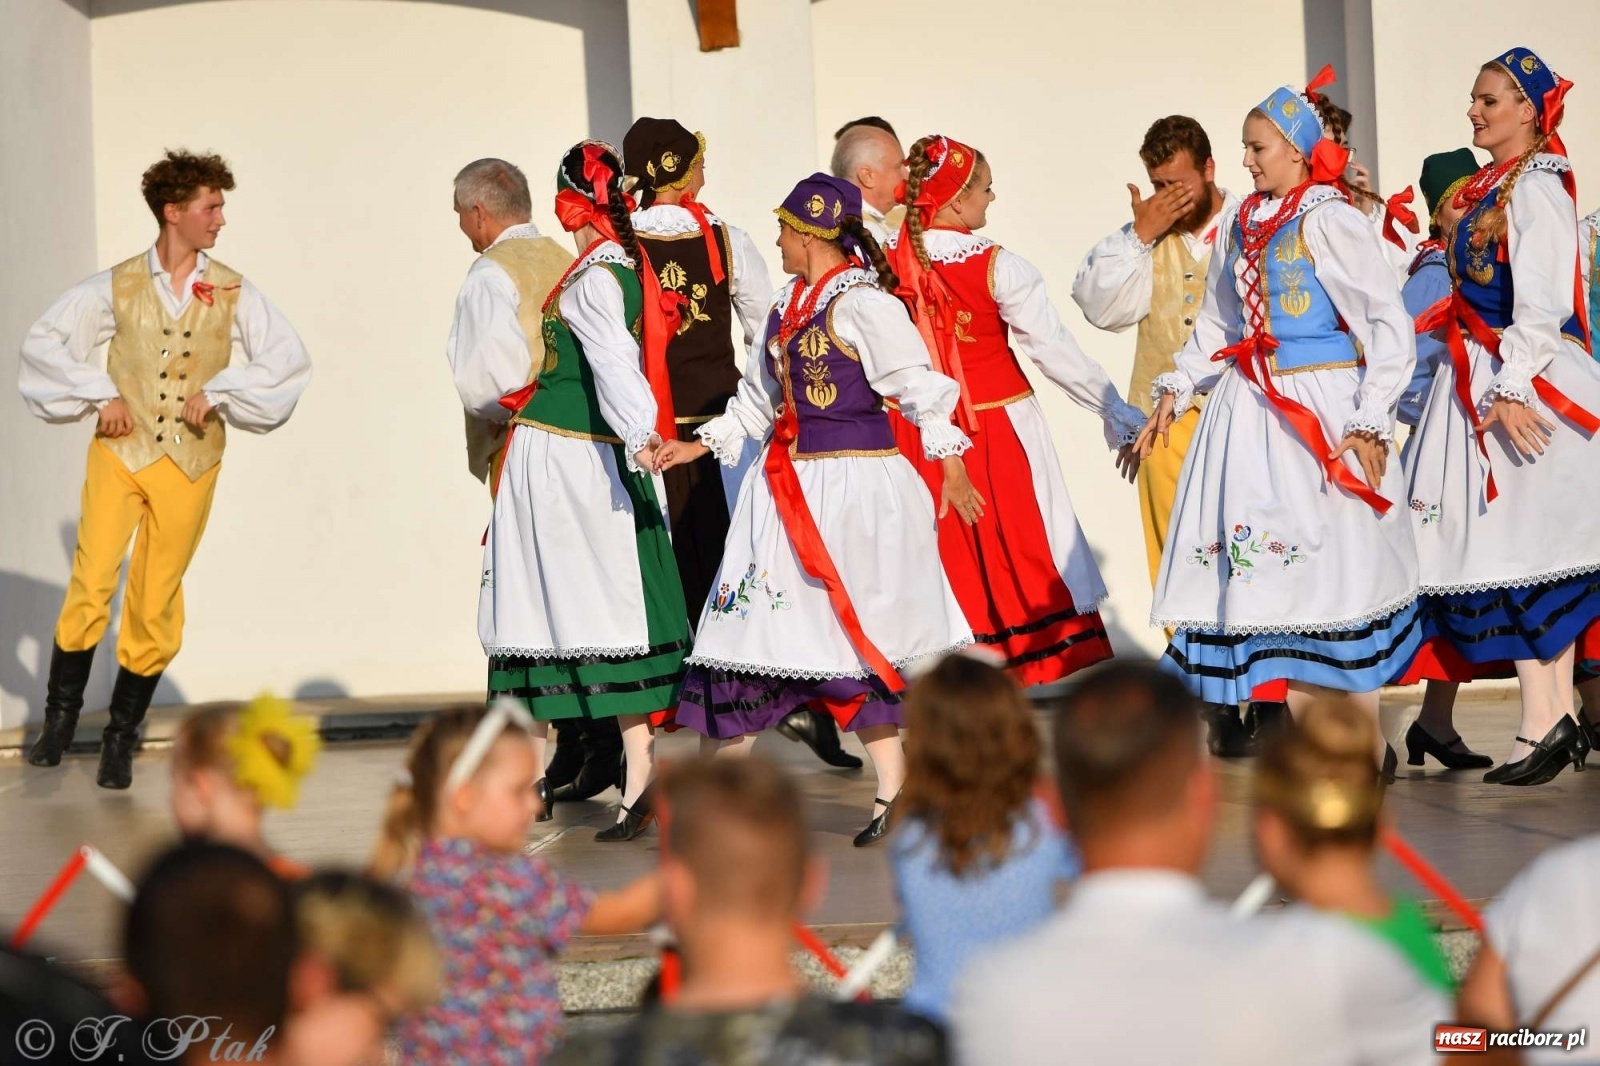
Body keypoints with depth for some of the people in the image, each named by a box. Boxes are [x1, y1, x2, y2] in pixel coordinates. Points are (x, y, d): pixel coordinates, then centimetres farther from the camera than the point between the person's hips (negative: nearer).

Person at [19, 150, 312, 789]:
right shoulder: (117, 287, 3)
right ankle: (60, 719, 2)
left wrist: (218, 391, -7)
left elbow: (290, 362, 1)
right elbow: (42, 344, 4)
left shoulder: (232, 293, 5)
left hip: (189, 464, 1)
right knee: (91, 584, -13)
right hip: (121, 452, -1)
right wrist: (100, 395, -4)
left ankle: (121, 738, 14)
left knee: (155, 605, 2)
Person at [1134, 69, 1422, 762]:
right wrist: (1175, 391, 11)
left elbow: (1391, 327, -10)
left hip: (1321, 412, -7)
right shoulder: (1243, 224, 12)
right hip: (1253, 413, 7)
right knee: (1273, 581, 6)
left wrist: (1370, 424, -14)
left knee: (1334, 571, -3)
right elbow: (1218, 325, 22)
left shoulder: (1328, 221, -9)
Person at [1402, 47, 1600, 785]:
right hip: (1479, 384, 9)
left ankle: (1540, 725, -7)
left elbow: (1540, 302, -20)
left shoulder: (1534, 188, -12)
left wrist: (1512, 390, -26)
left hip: (1530, 386, -9)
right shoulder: (1484, 191, 15)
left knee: (1516, 545, -9)